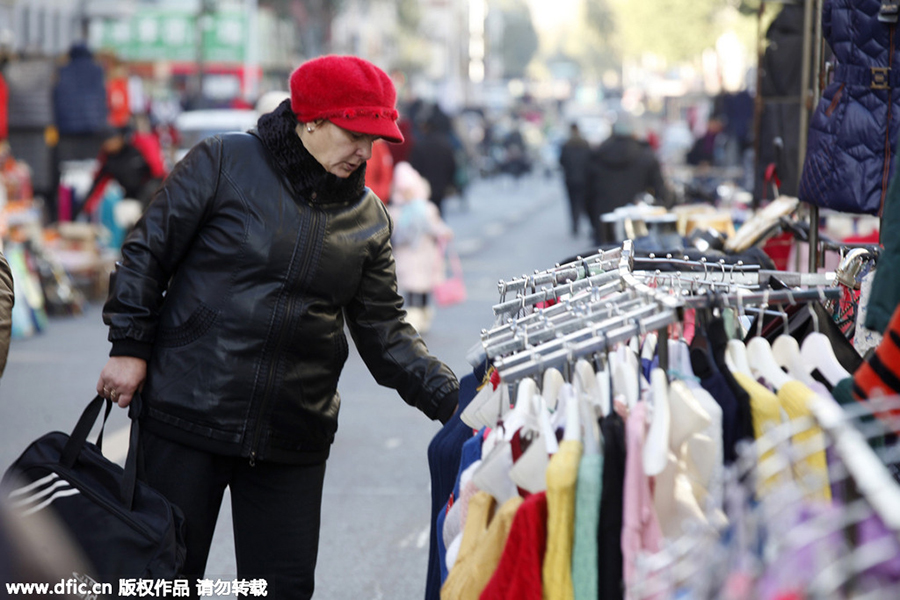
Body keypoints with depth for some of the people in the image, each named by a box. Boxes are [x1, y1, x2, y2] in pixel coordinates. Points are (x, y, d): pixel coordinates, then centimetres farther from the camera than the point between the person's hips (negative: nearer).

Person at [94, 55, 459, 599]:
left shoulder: (369, 217, 9)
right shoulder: (224, 163, -3)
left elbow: (385, 332, 6)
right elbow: (148, 253, 0)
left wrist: (452, 398, -8)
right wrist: (130, 346, -6)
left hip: (294, 442, 4)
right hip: (187, 417, -3)